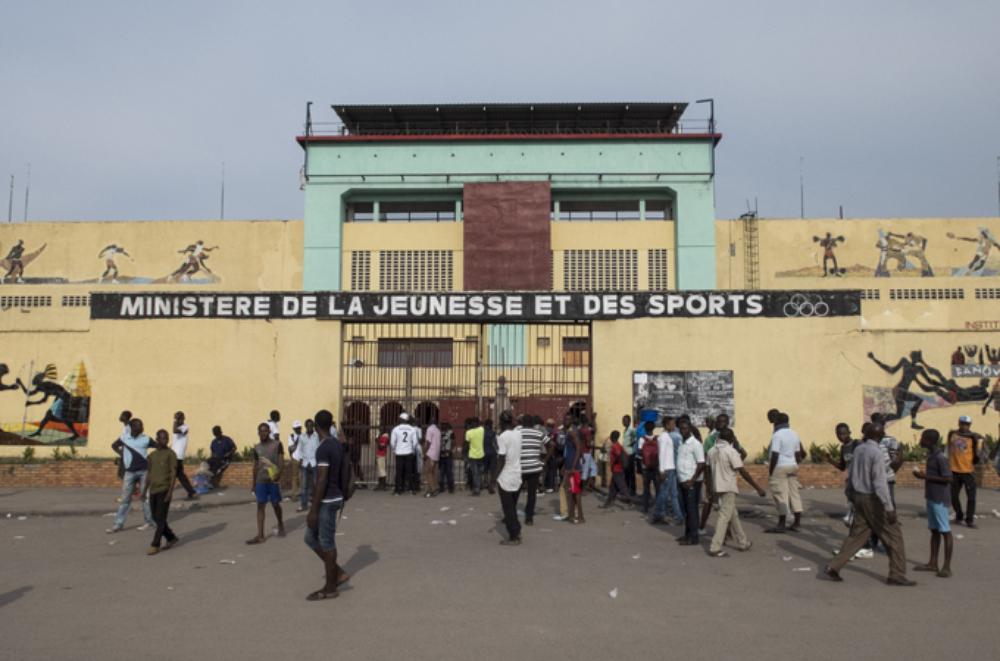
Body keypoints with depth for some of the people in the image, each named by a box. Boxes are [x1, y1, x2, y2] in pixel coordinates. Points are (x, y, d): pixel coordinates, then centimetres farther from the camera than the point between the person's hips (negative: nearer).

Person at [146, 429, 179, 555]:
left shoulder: (171, 454, -4)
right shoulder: (152, 455, 13)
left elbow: (173, 473, -9)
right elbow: (150, 474, 18)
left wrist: (170, 491, -16)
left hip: (164, 490, -6)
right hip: (153, 490, 6)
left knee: (160, 518, -7)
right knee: (156, 518, 9)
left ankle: (155, 545, -3)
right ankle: (171, 538, 23)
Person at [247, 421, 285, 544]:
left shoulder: (277, 444, -3)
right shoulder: (256, 448, 9)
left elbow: (281, 461, -8)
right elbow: (256, 466, 16)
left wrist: (278, 474, -26)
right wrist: (253, 483, 16)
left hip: (274, 480, -3)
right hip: (261, 481, 3)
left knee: (275, 504, 8)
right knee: (260, 506, -2)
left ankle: (280, 524, 35)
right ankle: (260, 535, -3)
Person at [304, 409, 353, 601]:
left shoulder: (323, 449, -19)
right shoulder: (339, 445, 9)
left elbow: (322, 481, -22)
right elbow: (349, 472, 15)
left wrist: (313, 510, -19)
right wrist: (344, 495, 23)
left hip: (326, 502, -9)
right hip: (334, 498, 9)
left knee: (326, 543, 1)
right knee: (311, 538, 16)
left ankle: (330, 588, 12)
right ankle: (338, 573, 20)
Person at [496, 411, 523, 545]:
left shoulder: (502, 437, -17)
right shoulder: (518, 434, 3)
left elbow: (502, 460, -19)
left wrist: (496, 476, -9)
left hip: (505, 478, -6)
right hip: (517, 476, 6)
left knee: (508, 508, 3)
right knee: (513, 507, 19)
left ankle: (513, 537, 7)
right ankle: (516, 531, 22)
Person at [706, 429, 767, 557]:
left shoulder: (712, 451, 7)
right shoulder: (731, 451, -13)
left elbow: (709, 470, 12)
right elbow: (743, 472, -16)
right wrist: (758, 488, -11)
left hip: (717, 487, 7)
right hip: (728, 488, -7)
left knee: (733, 515, 18)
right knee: (724, 517, -6)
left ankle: (742, 542, 28)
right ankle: (715, 548, -10)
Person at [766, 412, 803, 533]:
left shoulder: (777, 435, -13)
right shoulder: (794, 434, 12)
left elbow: (775, 455, -17)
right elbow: (798, 453, 15)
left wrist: (770, 470, -11)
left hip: (780, 467, -8)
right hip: (793, 466, 8)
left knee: (780, 496, -5)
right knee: (794, 494, 10)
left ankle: (781, 525, -3)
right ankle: (797, 523, 12)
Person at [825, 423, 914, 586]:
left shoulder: (858, 450, 6)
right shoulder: (876, 453, -18)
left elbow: (850, 475, 14)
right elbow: (880, 483, -22)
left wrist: (851, 494, 26)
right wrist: (889, 508, -20)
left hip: (859, 497, 7)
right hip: (873, 499, -7)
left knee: (857, 535, 11)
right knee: (893, 535, 6)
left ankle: (834, 567, 6)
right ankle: (896, 575, 11)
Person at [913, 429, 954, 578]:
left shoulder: (940, 457, -18)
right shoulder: (931, 455, 11)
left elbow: (947, 479, -21)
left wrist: (925, 477, -20)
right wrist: (923, 474, 4)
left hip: (939, 499, -9)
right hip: (931, 498, 9)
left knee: (945, 531, -2)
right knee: (934, 530, 13)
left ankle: (947, 567, 4)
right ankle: (933, 563, 20)